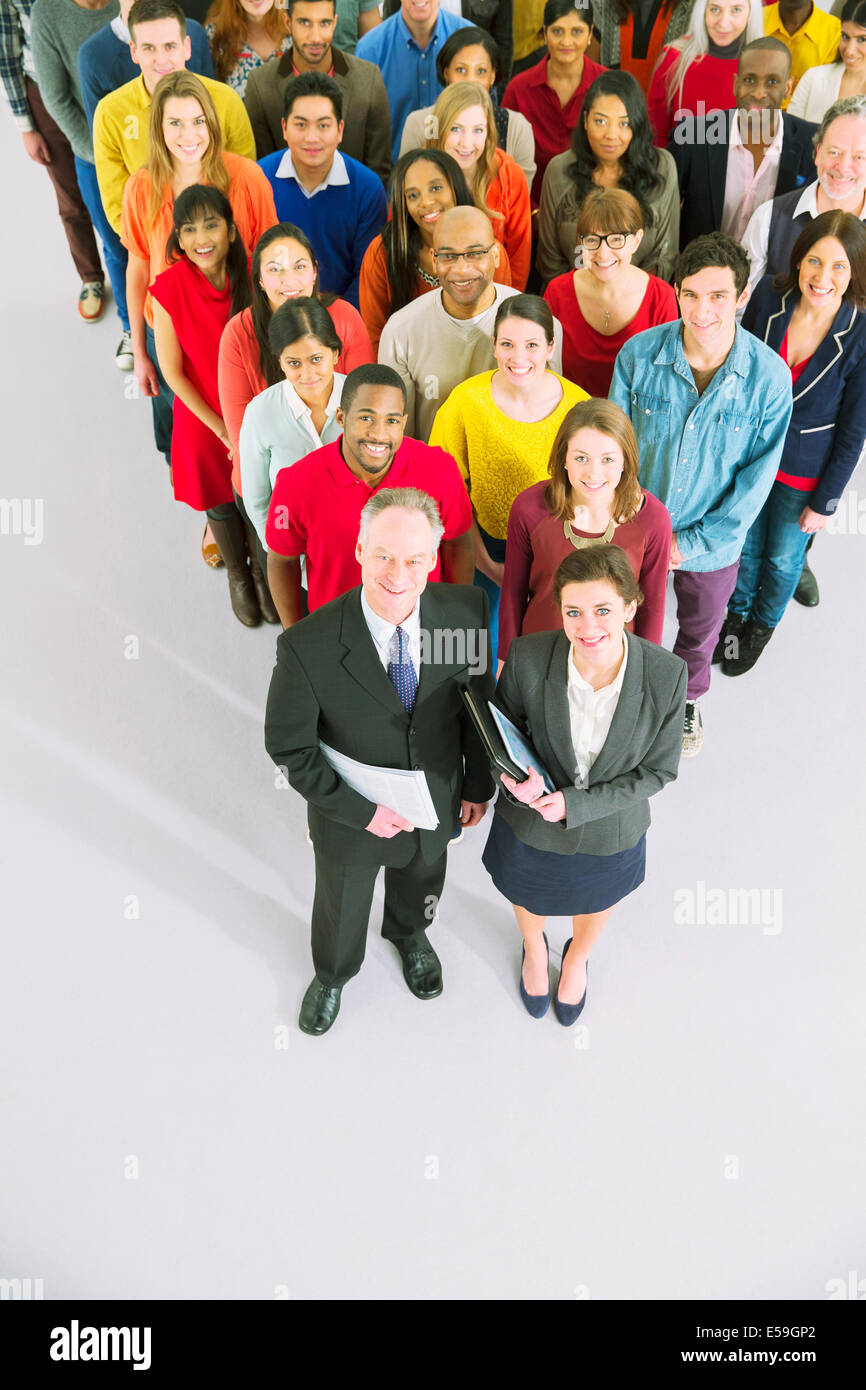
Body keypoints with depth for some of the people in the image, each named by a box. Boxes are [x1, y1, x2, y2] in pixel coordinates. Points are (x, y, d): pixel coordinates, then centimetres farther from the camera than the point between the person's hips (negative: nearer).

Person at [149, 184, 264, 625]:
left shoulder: (254, 277, -14)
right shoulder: (169, 289, -18)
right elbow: (172, 371, -12)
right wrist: (221, 428, -12)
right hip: (204, 418, -1)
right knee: (221, 502, 16)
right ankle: (237, 575, 43)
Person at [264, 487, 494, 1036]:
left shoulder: (464, 610, -24)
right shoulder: (307, 647, -34)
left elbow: (478, 697, -7)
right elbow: (289, 748, -20)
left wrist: (479, 784, 2)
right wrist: (361, 810, -21)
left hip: (437, 804, 3)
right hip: (351, 817, -2)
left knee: (421, 886, 34)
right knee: (342, 908, 28)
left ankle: (409, 932, 71)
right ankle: (333, 973, 63)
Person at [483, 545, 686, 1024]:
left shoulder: (667, 674, -29)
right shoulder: (528, 657, -29)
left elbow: (657, 769, -16)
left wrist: (574, 804, -24)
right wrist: (515, 777, -30)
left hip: (609, 831, 1)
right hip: (530, 822, 0)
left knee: (596, 900, 32)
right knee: (530, 897, 31)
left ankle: (577, 957, 70)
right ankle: (534, 948, 69)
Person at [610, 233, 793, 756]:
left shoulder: (771, 376, -20)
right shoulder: (639, 354, -18)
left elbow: (758, 475, -13)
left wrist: (695, 542, -15)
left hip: (714, 538, 0)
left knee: (700, 629, 25)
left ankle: (688, 698, 55)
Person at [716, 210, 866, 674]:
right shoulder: (769, 295, -17)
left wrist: (825, 502, -8)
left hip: (806, 473, -2)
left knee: (783, 557, 20)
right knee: (745, 544, 22)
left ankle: (764, 624, 50)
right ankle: (738, 613, 52)